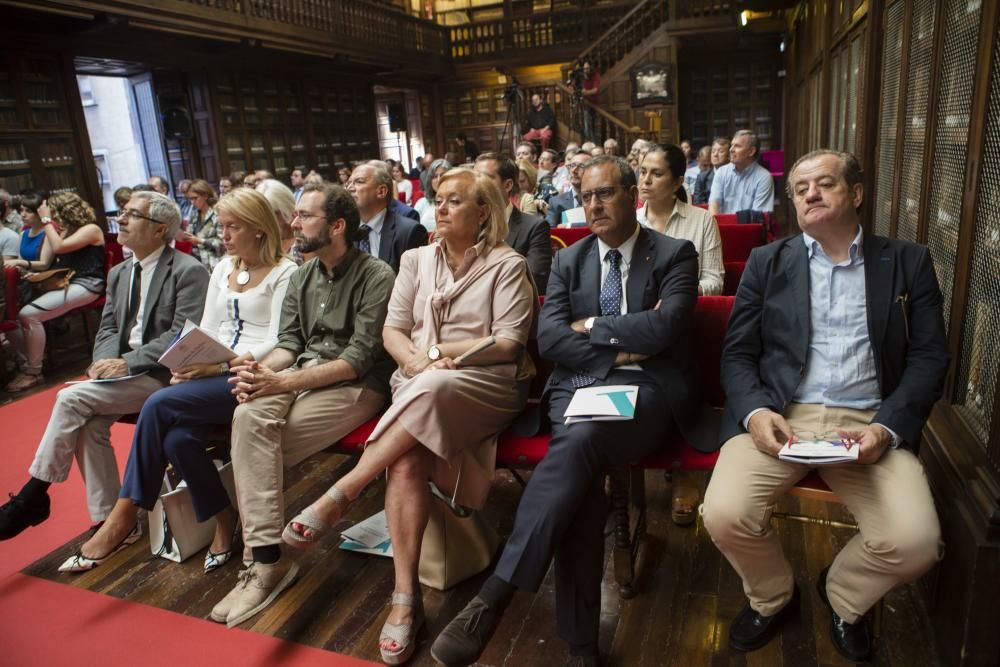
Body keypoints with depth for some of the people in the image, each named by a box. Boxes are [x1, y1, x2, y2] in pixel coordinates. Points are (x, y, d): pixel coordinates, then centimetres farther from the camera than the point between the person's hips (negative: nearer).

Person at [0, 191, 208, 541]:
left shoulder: (189, 272, -8)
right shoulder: (118, 274, 18)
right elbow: (108, 327, 16)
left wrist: (128, 362, -19)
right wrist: (106, 360, -6)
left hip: (164, 376, -7)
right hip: (123, 373, 7)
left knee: (72, 397, -20)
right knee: (89, 424, -19)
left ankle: (33, 496, -4)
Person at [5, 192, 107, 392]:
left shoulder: (91, 229, -5)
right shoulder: (68, 230, 22)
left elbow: (58, 248, -17)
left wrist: (46, 220, -8)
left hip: (85, 285, -9)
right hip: (64, 282, 9)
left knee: (28, 314, -26)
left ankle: (34, 373, -14)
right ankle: (25, 366, -6)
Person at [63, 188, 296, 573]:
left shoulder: (284, 273, -3)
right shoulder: (222, 269, 19)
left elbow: (276, 343, -11)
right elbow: (206, 330, 15)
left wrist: (223, 364, -22)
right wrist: (188, 364, -4)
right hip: (215, 373, 6)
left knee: (160, 404, -25)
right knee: (176, 438, -23)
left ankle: (125, 514, -8)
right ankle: (224, 521, -1)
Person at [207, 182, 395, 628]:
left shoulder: (375, 276, -9)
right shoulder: (301, 277, 14)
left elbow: (359, 358, -16)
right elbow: (289, 343, 12)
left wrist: (282, 382, -22)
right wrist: (262, 369, -12)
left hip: (355, 386, -6)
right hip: (300, 376, 6)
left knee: (255, 441, -22)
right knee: (248, 416, -25)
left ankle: (267, 557, -6)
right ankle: (266, 559, -20)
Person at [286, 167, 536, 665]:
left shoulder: (507, 265, 3)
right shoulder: (416, 260, 16)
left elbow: (509, 343, -6)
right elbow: (392, 330, 11)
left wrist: (439, 352, -10)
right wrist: (417, 360, -10)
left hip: (486, 386, -3)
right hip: (418, 384, 4)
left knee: (433, 390, -39)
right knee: (406, 462, -29)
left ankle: (338, 498, -28)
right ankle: (405, 597, -23)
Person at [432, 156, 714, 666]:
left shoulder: (675, 255, 6)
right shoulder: (568, 260, 15)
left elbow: (664, 328, -11)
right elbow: (548, 339, 2)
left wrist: (591, 326, -3)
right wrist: (619, 351, -8)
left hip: (647, 391, -2)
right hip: (578, 388, 3)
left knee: (579, 443, -35)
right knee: (582, 475, -30)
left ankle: (493, 596, -32)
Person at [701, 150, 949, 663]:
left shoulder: (907, 262, 12)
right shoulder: (766, 262, 12)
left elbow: (929, 358, 6)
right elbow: (737, 353, 7)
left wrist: (886, 427, -11)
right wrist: (755, 411, -13)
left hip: (868, 423, 1)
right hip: (779, 416, 0)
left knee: (915, 542, -23)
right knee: (724, 514, -24)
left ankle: (843, 594, 16)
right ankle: (771, 596, 14)